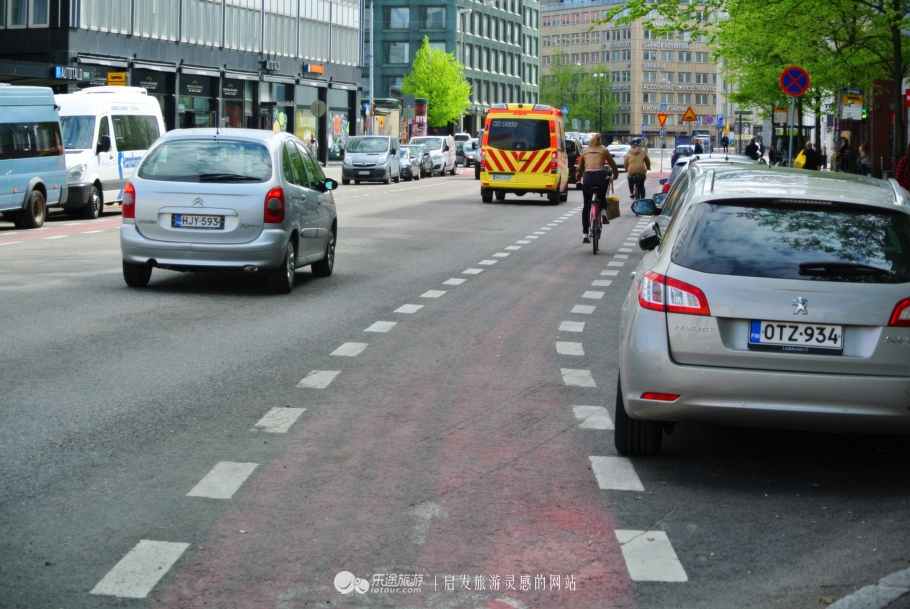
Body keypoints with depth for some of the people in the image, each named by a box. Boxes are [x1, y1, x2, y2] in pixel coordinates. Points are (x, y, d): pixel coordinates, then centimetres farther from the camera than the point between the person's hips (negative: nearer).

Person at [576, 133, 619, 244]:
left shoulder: (584, 151, 19)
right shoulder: (604, 150, 17)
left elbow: (579, 168, 21)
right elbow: (613, 165, 23)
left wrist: (578, 178, 39)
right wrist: (615, 176, 41)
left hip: (587, 177, 0)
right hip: (601, 176, 0)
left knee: (586, 206, 14)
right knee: (602, 197, 31)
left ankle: (585, 234, 9)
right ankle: (603, 210, -2)